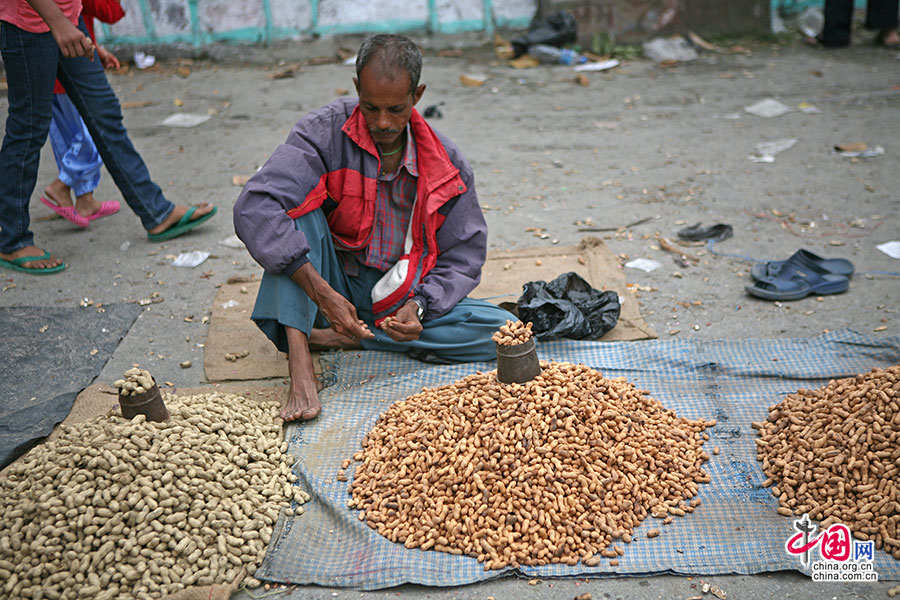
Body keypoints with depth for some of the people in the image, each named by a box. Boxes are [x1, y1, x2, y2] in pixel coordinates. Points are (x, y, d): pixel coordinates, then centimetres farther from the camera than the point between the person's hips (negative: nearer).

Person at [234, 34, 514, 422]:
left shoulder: (447, 166, -8)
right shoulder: (327, 132, -15)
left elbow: (462, 256, -2)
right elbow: (255, 209, -28)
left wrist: (419, 306, -22)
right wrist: (320, 292, -36)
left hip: (403, 300, 2)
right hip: (337, 288, -2)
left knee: (502, 330, -22)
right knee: (298, 205, -26)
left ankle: (336, 338, -20)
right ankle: (299, 361, -34)